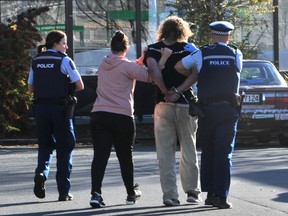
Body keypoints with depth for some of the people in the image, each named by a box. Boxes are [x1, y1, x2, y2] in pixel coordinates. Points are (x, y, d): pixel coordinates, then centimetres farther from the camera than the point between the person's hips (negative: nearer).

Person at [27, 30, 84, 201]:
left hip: (41, 107, 4)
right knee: (65, 147, 5)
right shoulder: (64, 61, -6)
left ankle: (41, 172, -14)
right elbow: (80, 86, -7)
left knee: (45, 145, 16)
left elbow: (30, 88, 13)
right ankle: (64, 191, 5)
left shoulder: (36, 61, 9)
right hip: (60, 108, -4)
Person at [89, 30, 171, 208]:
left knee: (100, 155, -6)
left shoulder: (104, 65, 12)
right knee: (125, 157, 13)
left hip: (99, 116, 4)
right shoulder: (126, 66, -7)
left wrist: (141, 60, 20)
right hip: (122, 116, -4)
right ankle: (131, 193, 29)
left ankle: (96, 193, -23)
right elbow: (149, 76, -11)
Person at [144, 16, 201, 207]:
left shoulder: (153, 49, 2)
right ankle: (192, 191, 12)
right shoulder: (188, 49, 2)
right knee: (189, 150, 11)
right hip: (185, 103, 0)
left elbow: (153, 69, -17)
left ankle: (170, 195, -3)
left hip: (163, 105, 0)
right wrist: (178, 92, -8)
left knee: (165, 153, 3)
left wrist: (165, 91, -11)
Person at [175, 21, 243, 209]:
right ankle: (221, 196, -9)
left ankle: (210, 194, 15)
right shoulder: (236, 54, 4)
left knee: (208, 152, 15)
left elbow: (179, 67, 10)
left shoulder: (201, 54, 2)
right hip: (229, 109, -1)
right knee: (224, 154, -1)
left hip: (207, 109, 1)